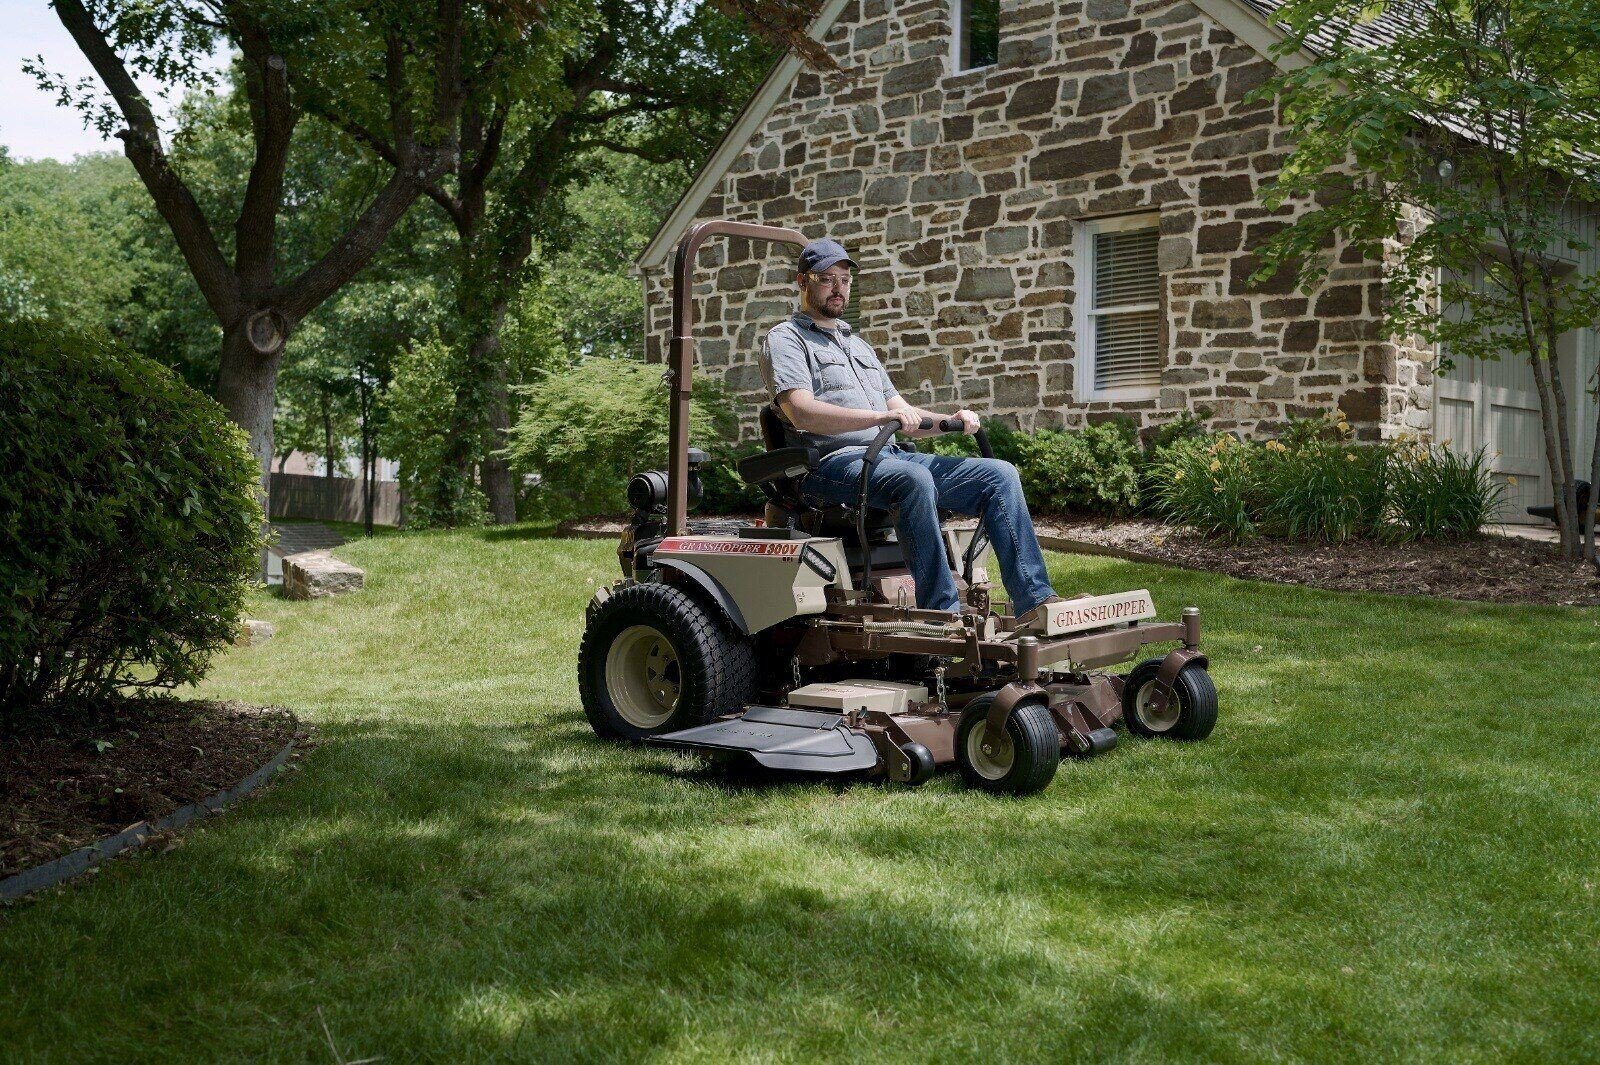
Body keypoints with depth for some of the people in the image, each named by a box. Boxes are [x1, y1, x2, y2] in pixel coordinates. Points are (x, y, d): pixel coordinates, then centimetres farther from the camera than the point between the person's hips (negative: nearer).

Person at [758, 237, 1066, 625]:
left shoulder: (858, 344, 31)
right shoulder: (785, 339, 5)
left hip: (893, 457, 8)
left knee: (1000, 474, -9)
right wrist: (880, 417, -25)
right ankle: (943, 614, -38)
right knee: (914, 479, -38)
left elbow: (902, 413, 27)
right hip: (834, 463, -8)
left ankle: (1034, 602, -17)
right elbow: (802, 413, -14)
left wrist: (951, 420, 5)